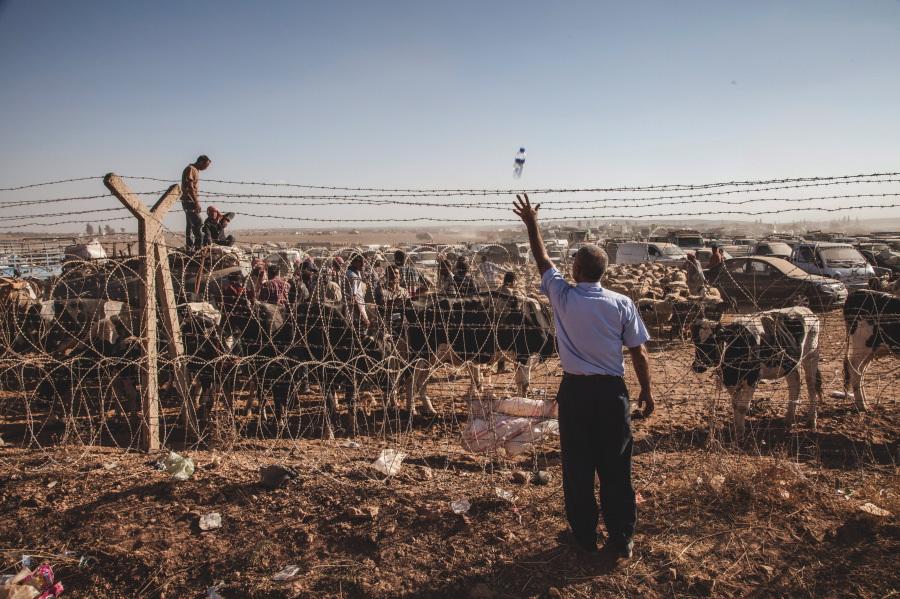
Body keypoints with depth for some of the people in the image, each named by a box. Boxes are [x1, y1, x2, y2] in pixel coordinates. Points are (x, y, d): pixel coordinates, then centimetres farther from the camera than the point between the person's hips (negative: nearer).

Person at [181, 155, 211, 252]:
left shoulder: (195, 170, 17)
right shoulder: (190, 169, -12)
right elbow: (190, 187, -20)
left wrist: (196, 202, 18)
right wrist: (196, 202, -23)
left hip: (192, 202, 10)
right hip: (189, 201, -10)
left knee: (191, 224, 10)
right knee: (198, 223, -14)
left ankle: (189, 247, 13)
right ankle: (198, 246, -15)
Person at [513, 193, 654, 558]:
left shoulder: (563, 297, -6)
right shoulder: (622, 304, -5)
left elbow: (542, 260, 10)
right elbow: (639, 354, -2)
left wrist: (531, 223, 22)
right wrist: (647, 392, 10)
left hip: (575, 391, 0)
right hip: (612, 391, 1)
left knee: (577, 468, 11)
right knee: (616, 469, 9)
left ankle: (585, 537, 22)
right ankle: (621, 541, 18)